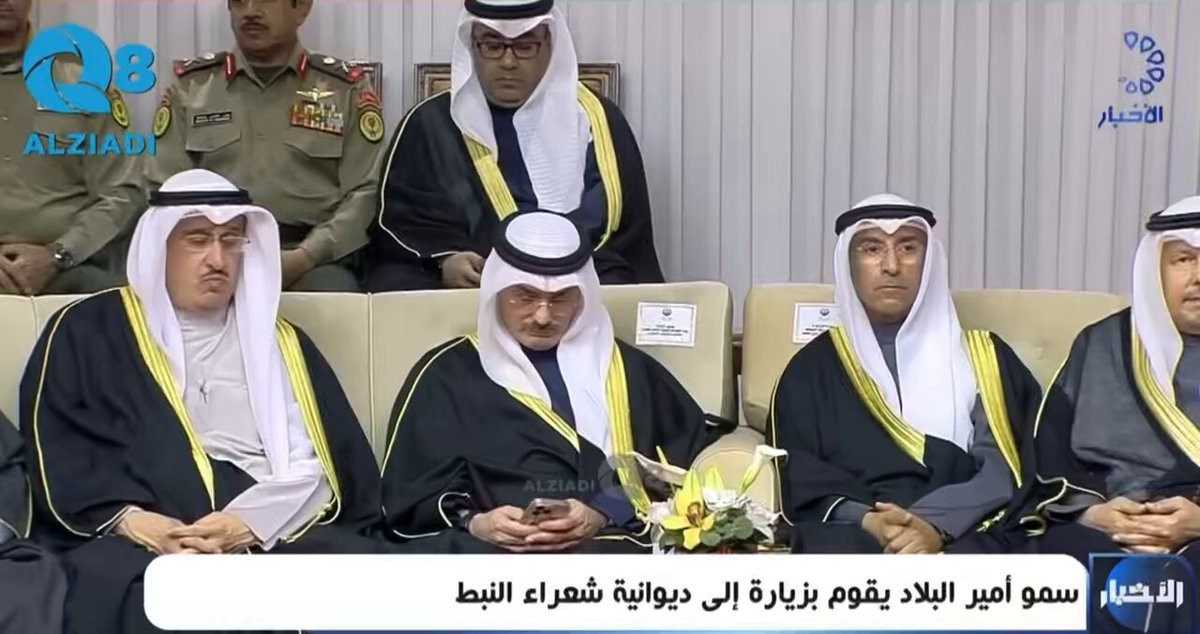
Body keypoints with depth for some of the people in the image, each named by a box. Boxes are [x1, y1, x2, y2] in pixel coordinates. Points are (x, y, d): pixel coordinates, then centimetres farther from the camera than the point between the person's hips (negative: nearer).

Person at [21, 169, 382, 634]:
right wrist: (128, 518, -14)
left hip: (275, 537, 3)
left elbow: (315, 465, 9)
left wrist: (251, 523, -11)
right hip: (139, 541, -3)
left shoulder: (280, 342, 20)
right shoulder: (89, 330, 14)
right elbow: (57, 452, 3)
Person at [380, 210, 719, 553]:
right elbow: (412, 493, 11)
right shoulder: (446, 373, 18)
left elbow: (689, 462, 10)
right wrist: (471, 522, -10)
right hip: (488, 548, 0)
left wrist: (604, 515, -7)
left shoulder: (627, 369, 22)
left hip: (608, 542, 0)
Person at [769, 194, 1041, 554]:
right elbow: (800, 477, 5)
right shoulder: (813, 367, 18)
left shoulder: (981, 356, 18)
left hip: (961, 534, 0)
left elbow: (1003, 472, 4)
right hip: (851, 533, 1)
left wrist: (938, 526, -16)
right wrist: (866, 521, -16)